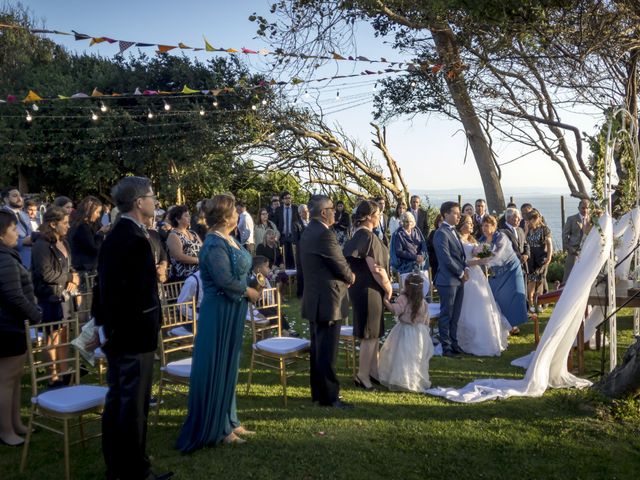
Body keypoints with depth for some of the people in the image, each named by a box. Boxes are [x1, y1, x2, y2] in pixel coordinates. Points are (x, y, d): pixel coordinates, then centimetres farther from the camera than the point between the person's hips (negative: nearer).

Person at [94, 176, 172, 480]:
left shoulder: (113, 236, 10)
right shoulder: (136, 240, -20)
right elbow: (141, 294, -24)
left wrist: (104, 322, 19)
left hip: (115, 332, 10)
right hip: (134, 335, -10)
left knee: (115, 401, 17)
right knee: (134, 405, 1)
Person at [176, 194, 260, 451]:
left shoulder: (229, 240, 9)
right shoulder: (215, 244, -20)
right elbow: (224, 280, -27)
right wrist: (249, 291, -13)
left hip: (231, 312, 10)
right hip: (220, 313, -10)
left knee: (228, 366, 16)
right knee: (216, 368, 0)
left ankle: (227, 421, 28)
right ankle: (214, 429, 12)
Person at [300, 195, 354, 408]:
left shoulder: (308, 232, 12)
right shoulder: (324, 234, -20)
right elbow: (340, 265, -16)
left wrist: (345, 275, 5)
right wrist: (351, 277, 5)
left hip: (314, 299, 10)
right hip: (327, 300, -10)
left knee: (317, 348, 16)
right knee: (327, 351, -2)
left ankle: (318, 392, 26)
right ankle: (329, 396, 6)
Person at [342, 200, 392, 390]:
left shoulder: (358, 235, 11)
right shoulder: (368, 236, -18)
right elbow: (375, 268, -22)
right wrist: (388, 288, -8)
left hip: (360, 288, 10)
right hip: (369, 290, -10)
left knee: (373, 333, 17)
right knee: (370, 334, 0)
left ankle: (373, 372, 26)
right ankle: (362, 376, 8)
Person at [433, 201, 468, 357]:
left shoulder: (453, 231, 15)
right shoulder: (441, 233, -14)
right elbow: (446, 259, -19)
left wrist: (465, 269, 3)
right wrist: (461, 273, -10)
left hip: (458, 280, 8)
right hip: (448, 280, -8)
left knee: (455, 315, 14)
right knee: (446, 315, 1)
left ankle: (454, 344, 23)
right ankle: (446, 347, 8)